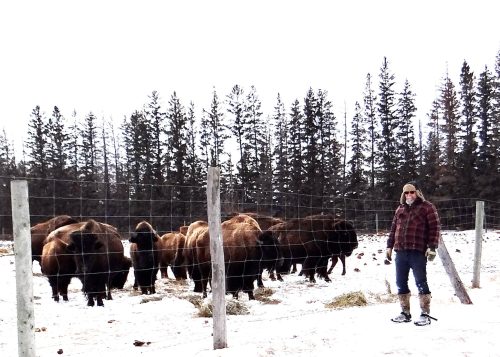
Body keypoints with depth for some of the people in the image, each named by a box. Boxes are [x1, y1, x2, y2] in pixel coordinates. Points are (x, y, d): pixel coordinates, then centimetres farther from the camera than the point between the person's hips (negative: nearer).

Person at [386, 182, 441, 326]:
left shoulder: (427, 207, 1)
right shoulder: (400, 209, 20)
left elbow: (435, 228, -6)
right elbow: (393, 229, 23)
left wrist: (432, 247, -13)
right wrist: (390, 246, 16)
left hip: (418, 252, -6)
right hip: (400, 252, 6)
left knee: (421, 283, -4)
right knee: (401, 283, 9)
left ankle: (425, 314, 4)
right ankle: (405, 313, 19)